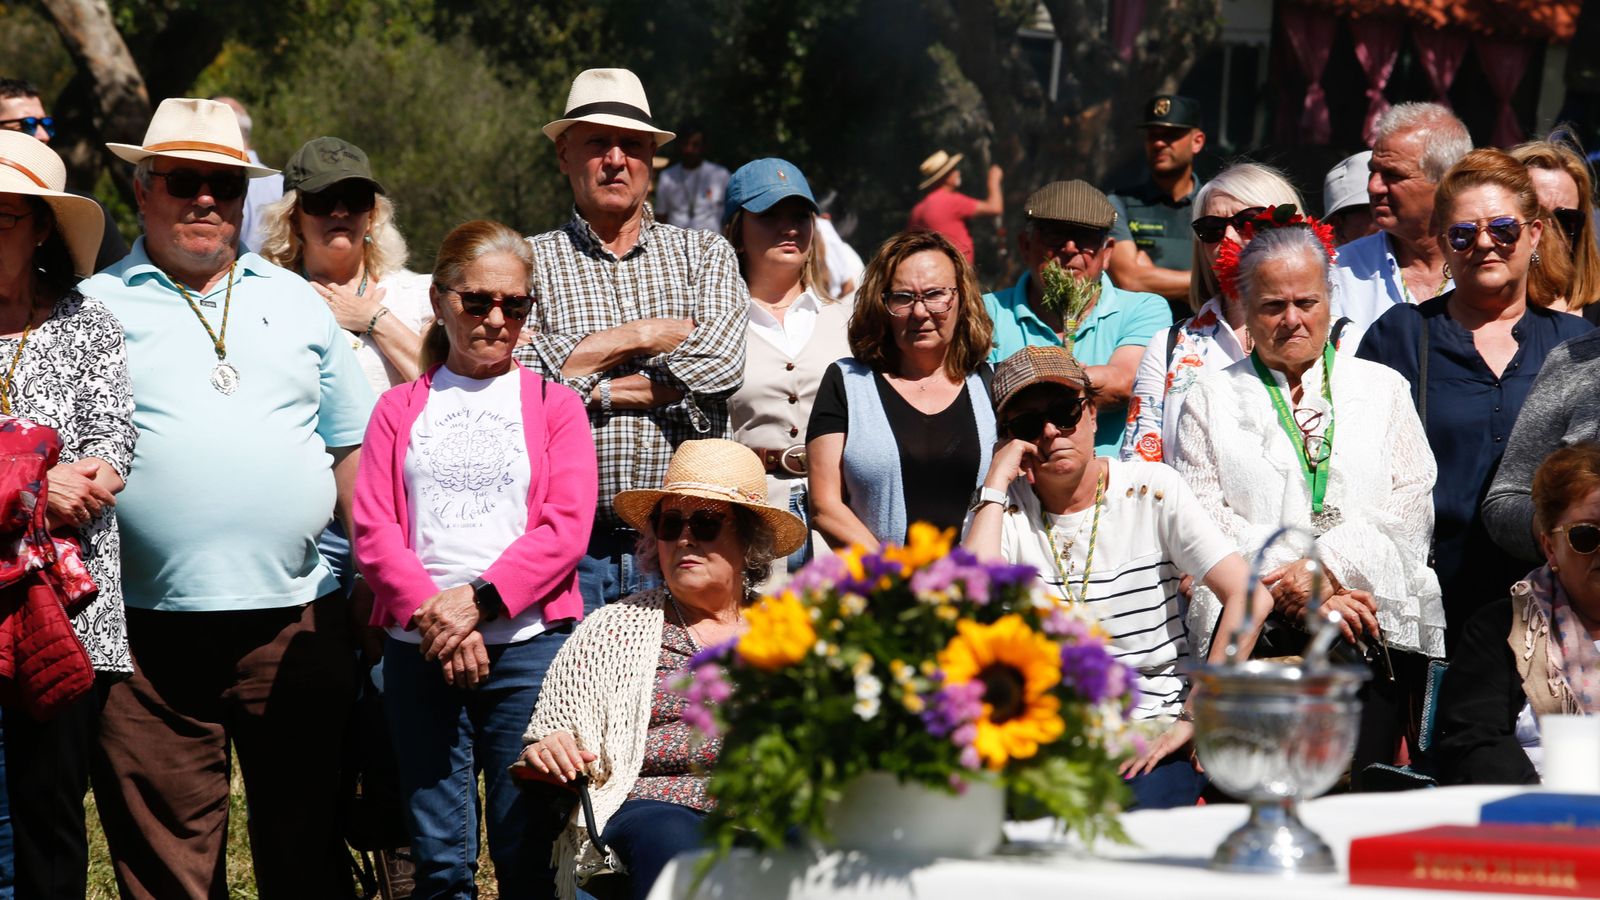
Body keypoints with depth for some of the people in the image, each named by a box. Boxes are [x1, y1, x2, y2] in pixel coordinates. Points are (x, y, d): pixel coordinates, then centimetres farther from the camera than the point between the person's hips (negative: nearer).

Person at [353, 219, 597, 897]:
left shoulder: (554, 405, 9)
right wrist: (431, 612, -13)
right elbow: (373, 529, 3)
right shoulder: (400, 410, 13)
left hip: (529, 644, -1)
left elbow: (565, 528, -3)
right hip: (421, 650, 2)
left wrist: (478, 601, -14)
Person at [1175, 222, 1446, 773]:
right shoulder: (1210, 401, 15)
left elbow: (1410, 505, 6)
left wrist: (1323, 566, -9)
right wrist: (1291, 591, -10)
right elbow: (1205, 521, 3)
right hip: (1256, 640, -1)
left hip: (1375, 638, 1)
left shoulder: (1383, 390, 19)